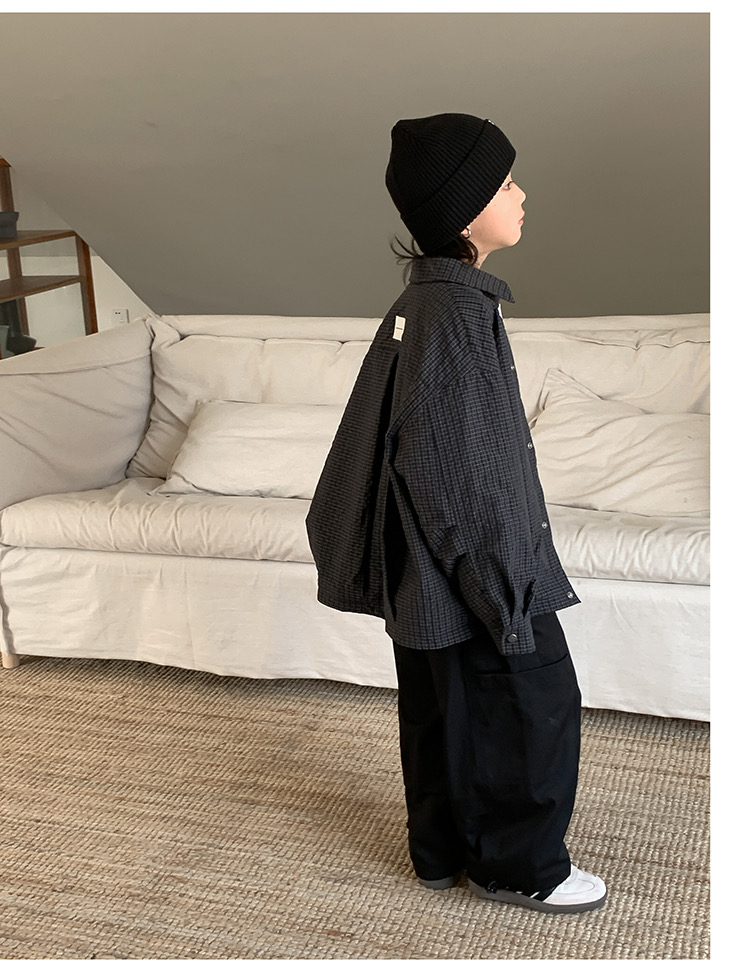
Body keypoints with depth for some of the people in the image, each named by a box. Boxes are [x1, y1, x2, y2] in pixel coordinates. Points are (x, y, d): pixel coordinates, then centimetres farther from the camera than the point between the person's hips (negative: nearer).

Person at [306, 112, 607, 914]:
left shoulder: (423, 301, 6)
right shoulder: (457, 314, -24)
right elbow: (462, 479, -25)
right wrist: (507, 591, -18)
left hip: (429, 573, 10)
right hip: (475, 569, -9)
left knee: (441, 707, 20)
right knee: (538, 706, 6)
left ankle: (443, 850, 36)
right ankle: (520, 867, 23)